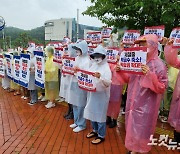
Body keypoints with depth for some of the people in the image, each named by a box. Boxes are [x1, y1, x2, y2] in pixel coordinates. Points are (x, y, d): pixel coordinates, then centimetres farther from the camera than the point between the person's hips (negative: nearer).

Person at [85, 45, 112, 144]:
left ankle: (101, 136, 19)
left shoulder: (106, 68, -14)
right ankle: (95, 130, 37)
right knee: (92, 113, 18)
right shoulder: (93, 66, 6)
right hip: (92, 94, 7)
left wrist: (100, 77, -39)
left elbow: (108, 84, -24)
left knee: (100, 115, 4)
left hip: (101, 95, -7)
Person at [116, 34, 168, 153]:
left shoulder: (159, 65, -13)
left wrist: (150, 75, -30)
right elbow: (130, 80, 14)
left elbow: (162, 88, -16)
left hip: (146, 106, -6)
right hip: (133, 102, 6)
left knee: (142, 131, 7)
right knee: (132, 128, 19)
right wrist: (120, 71, -2)